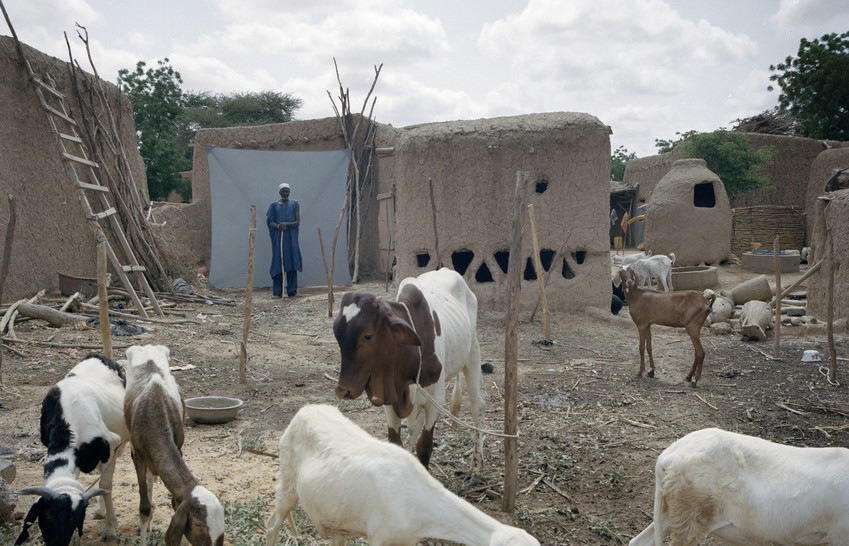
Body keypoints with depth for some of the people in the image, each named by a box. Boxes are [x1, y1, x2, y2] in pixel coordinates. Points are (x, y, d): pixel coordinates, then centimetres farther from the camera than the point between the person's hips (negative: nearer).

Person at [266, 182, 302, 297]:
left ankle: (292, 291, 1)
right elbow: (271, 222, 2)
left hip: (291, 238, 0)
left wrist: (286, 224, -19)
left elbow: (298, 222, 0)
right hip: (278, 238, 0)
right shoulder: (274, 205, 9)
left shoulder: (295, 204, 9)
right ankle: (277, 292, -1)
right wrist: (278, 226, -21)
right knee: (277, 263, -4)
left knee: (291, 262, -4)